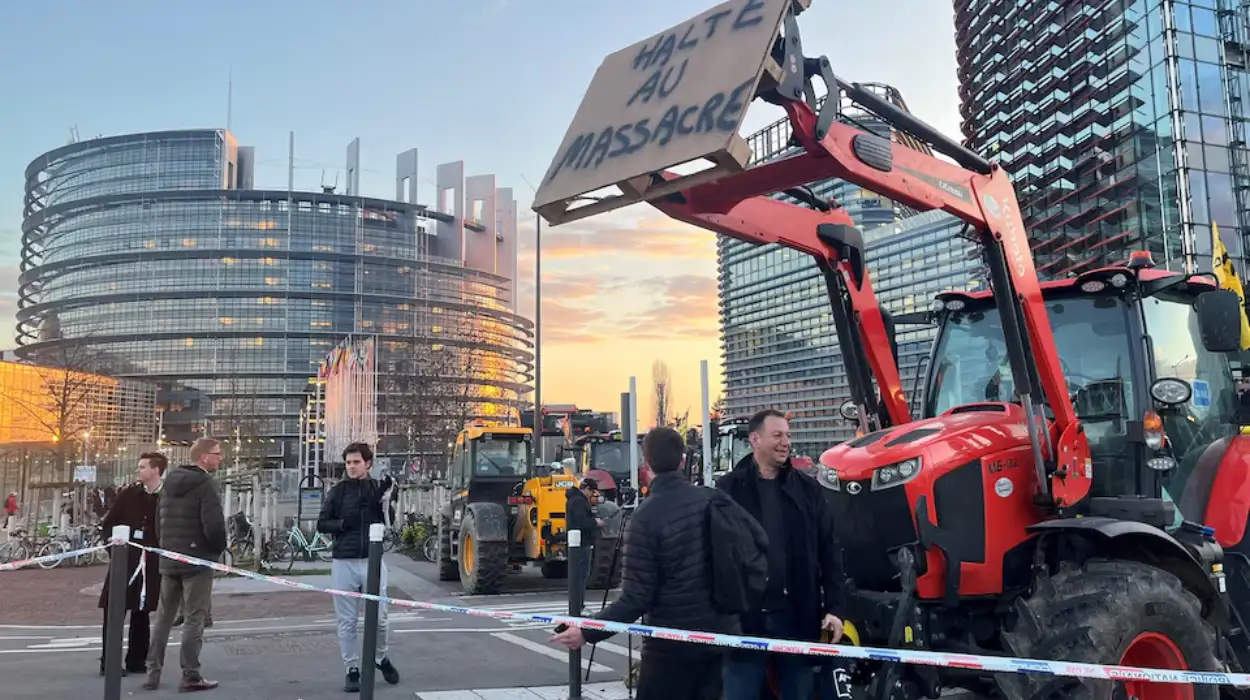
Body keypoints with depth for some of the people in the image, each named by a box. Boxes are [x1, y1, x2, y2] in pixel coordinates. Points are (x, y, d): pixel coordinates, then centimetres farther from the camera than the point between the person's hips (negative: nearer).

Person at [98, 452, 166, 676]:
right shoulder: (129, 493, 3)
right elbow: (108, 523, 7)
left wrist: (156, 552, -8)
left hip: (150, 563, -1)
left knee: (142, 613, 8)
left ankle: (136, 661, 18)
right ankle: (108, 662, 7)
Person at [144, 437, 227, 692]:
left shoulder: (169, 483, 10)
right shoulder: (205, 485, -16)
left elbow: (159, 519, 14)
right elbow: (214, 526, -23)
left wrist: (167, 547, 17)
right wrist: (220, 548, -5)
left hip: (168, 559, 7)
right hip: (197, 560, -7)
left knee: (163, 617, 15)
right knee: (194, 619, -1)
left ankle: (153, 673, 18)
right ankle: (190, 676, 1)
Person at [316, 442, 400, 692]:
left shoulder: (379, 487, 4)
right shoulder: (338, 491, 4)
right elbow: (322, 524, 4)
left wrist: (381, 498, -17)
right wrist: (342, 524, -14)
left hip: (372, 561, 0)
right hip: (343, 563, 0)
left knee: (379, 618, 1)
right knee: (347, 622, 6)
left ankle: (381, 658, 27)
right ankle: (352, 670, 18)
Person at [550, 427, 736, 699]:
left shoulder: (646, 518, -18)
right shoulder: (714, 500, -2)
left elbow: (637, 598, -18)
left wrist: (588, 633, -11)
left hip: (672, 641, -5)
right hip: (722, 632, 5)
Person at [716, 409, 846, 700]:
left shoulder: (808, 489, 7)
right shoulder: (729, 489, -1)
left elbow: (828, 551, 6)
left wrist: (834, 607, -1)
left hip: (798, 615, 2)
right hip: (743, 615, -2)